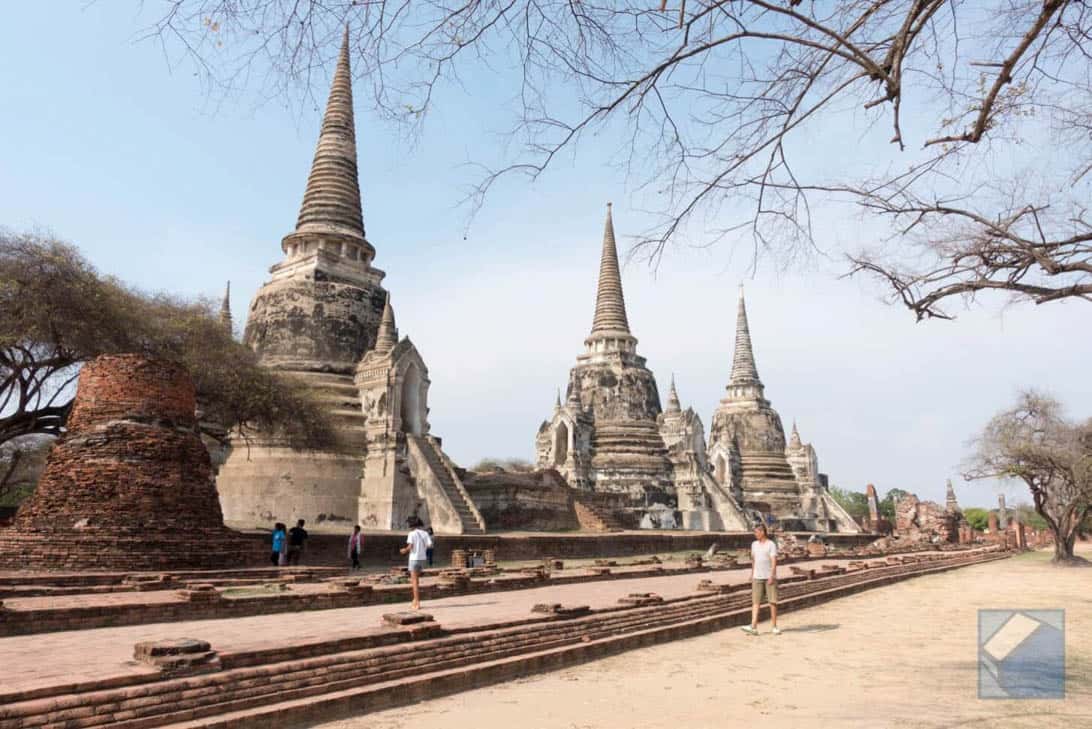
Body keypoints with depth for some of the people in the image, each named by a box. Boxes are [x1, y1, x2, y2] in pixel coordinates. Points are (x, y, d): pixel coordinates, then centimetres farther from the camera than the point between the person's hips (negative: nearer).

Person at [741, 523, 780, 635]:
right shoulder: (754, 544, 9)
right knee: (756, 602, -4)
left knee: (772, 601, 1)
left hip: (769, 577, -4)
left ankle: (774, 627, 12)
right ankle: (753, 627, -11)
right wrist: (752, 575, 15)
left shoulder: (771, 544, -8)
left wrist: (772, 576, -22)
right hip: (757, 577, 4)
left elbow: (774, 561, -14)